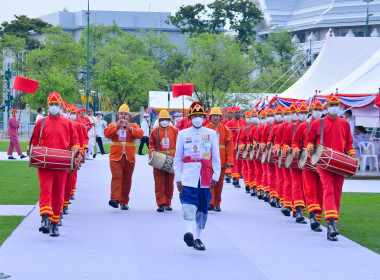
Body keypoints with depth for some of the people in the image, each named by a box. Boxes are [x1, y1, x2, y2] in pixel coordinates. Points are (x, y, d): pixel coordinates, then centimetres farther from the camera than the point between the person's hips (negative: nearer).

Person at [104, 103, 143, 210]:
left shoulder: (134, 126, 12)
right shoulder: (113, 125, 12)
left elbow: (140, 134, -6)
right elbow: (107, 133, -7)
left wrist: (129, 128, -17)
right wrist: (117, 126, -14)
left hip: (129, 157, 2)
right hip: (116, 156, -2)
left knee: (127, 179, 5)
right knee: (116, 176, -17)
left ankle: (124, 202, 11)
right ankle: (115, 199, -28)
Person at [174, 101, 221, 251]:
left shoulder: (211, 134, 9)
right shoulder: (183, 134, 8)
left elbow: (216, 157, 10)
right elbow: (177, 158, 9)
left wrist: (216, 176, 1)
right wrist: (178, 179, 3)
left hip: (205, 177, 2)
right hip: (188, 175, -2)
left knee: (203, 207, 6)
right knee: (189, 202, -22)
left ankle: (198, 238, 16)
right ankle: (189, 232, -36)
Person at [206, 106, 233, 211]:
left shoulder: (226, 130, 5)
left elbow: (229, 146, 2)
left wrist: (229, 161, -5)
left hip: (221, 161, 2)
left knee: (219, 183, 8)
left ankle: (217, 204, 16)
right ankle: (210, 203, -5)